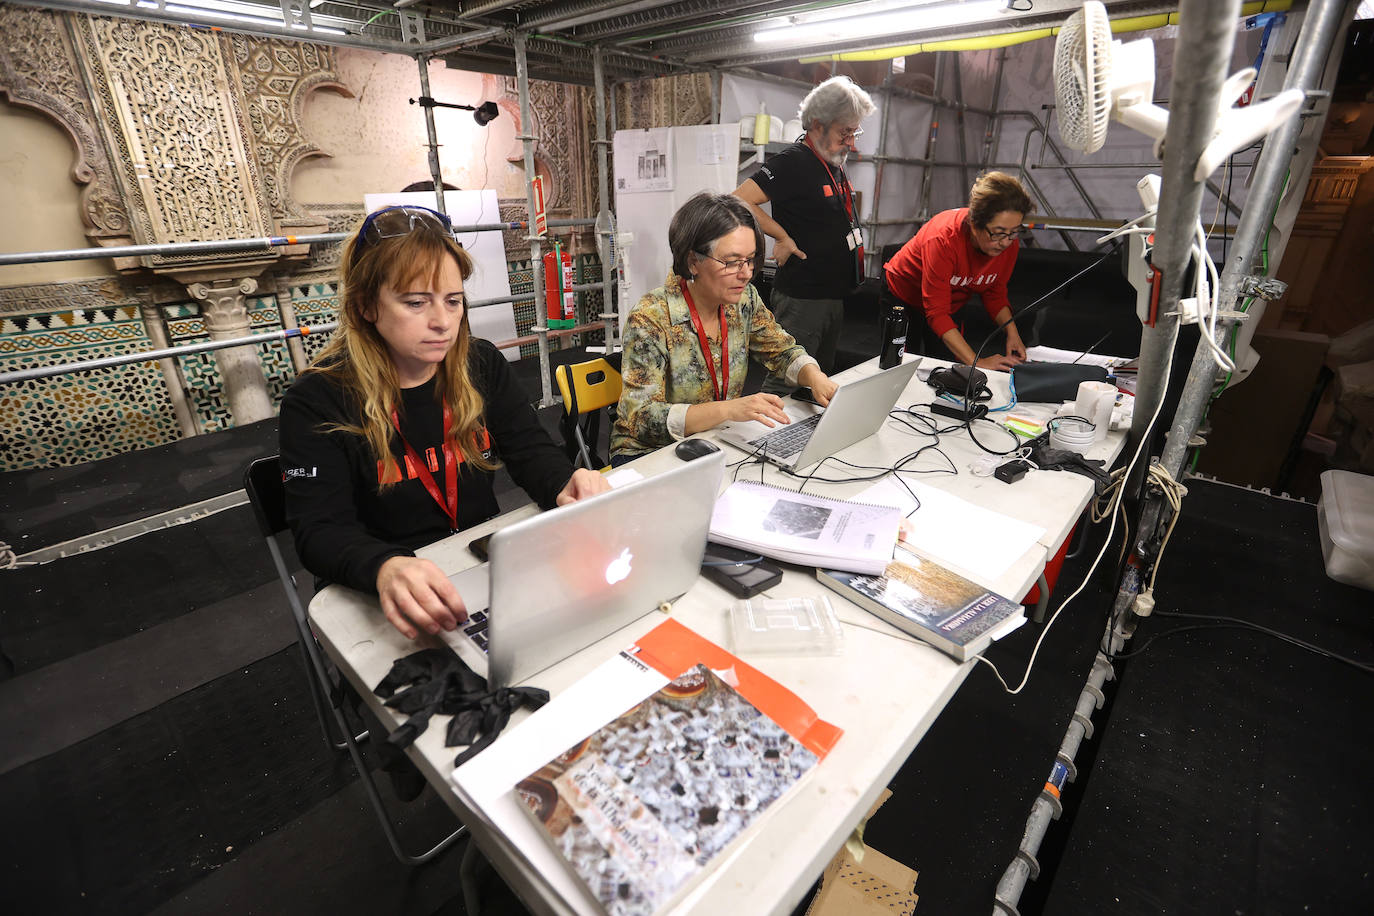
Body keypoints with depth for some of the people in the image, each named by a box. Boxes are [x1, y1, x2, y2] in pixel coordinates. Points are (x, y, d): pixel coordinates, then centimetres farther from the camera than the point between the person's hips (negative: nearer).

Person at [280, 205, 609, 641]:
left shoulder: (483, 365, 3)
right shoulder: (315, 402, -9)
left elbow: (531, 450, 2)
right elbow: (320, 529, -14)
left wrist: (565, 488, -24)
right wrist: (384, 568, -39)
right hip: (385, 602, -3)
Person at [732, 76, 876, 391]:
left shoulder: (835, 164, 14)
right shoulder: (792, 162, -14)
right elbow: (739, 201, -24)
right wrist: (783, 237, -20)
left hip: (834, 295, 9)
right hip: (801, 297, -9)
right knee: (785, 384, -7)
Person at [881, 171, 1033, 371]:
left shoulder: (1009, 243, -20)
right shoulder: (943, 239, -38)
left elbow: (994, 293, -1)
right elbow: (937, 313, -40)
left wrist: (1011, 332, -17)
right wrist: (976, 362, -45)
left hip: (953, 305, 5)